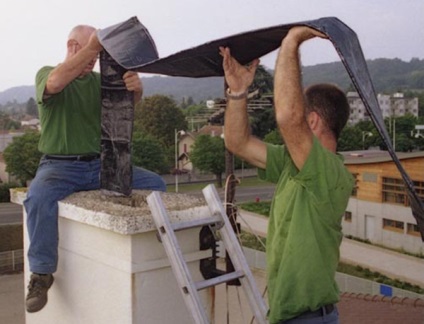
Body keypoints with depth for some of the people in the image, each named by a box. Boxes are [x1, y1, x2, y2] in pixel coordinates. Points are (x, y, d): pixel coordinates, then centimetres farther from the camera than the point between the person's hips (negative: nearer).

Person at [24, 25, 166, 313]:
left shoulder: (100, 80, 11)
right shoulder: (46, 73, 1)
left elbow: (130, 99, -7)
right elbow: (55, 83, -26)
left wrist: (136, 86, -32)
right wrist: (91, 46, -32)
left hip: (99, 165, 4)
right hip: (59, 165, -4)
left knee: (155, 184, -10)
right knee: (38, 197, -35)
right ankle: (41, 273, -18)